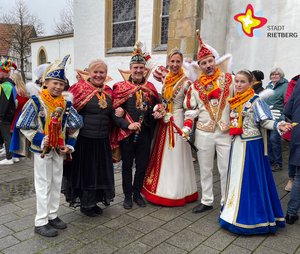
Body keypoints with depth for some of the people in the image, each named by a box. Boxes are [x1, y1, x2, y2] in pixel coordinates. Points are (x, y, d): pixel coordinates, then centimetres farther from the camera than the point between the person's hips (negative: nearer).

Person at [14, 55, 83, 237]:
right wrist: (41, 140, -21)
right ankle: (41, 222, 14)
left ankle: (52, 216, 29)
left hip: (59, 149, 5)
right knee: (43, 185, 2)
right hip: (42, 149, -5)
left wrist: (69, 145, 0)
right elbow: (24, 127, -11)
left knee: (56, 183, 13)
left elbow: (75, 126, 9)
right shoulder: (36, 102, -12)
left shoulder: (66, 104, 2)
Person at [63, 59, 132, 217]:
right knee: (85, 171, 7)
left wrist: (127, 125, -4)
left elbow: (113, 115, 9)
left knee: (100, 171, 14)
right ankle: (84, 204, 27)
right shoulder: (80, 89, -7)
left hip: (102, 140, 5)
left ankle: (93, 202, 33)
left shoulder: (108, 92, 9)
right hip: (84, 139, -5)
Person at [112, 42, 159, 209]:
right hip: (127, 132, -3)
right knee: (127, 165, 10)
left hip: (145, 133, 3)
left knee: (143, 165, 11)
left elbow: (157, 106, 18)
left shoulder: (150, 87, 9)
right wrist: (129, 124, -18)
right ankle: (128, 195, 24)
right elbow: (115, 108, -8)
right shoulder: (121, 87, -2)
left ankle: (137, 193, 29)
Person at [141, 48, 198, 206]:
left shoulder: (185, 82, -10)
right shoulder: (165, 80, 9)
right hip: (164, 121, 6)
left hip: (178, 121, -6)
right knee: (163, 155, 13)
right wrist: (158, 110, 0)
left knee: (175, 156, 1)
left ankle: (175, 192, 15)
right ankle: (161, 187, 28)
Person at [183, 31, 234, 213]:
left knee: (225, 170, 3)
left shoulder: (229, 79, 0)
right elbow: (191, 109, 8)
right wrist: (187, 126, -5)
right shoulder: (196, 86, 4)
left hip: (225, 132, -2)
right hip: (204, 133, 2)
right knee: (205, 170, 12)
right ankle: (207, 201, 28)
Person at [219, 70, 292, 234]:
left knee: (250, 179, -2)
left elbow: (265, 121, -18)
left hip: (251, 145, -7)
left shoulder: (256, 101, -11)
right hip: (237, 144, 7)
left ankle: (250, 216, 12)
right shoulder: (235, 101, 9)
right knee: (237, 177, 15)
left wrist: (278, 126, -33)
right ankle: (236, 210, 30)